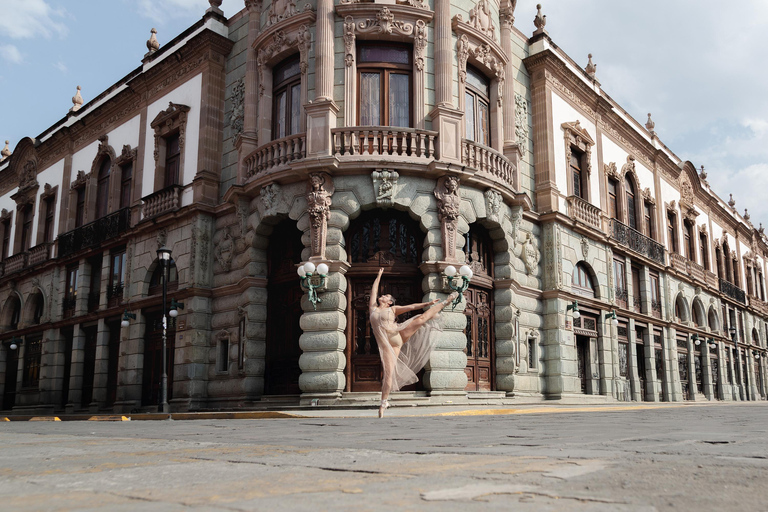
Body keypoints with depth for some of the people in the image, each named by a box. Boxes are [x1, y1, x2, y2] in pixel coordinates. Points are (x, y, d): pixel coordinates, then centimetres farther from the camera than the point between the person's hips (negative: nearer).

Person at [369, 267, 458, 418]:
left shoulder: (393, 309, 9)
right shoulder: (373, 308, 11)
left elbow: (411, 307, 6)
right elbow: (374, 291, 13)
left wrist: (428, 303, 2)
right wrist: (379, 276, 23)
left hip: (400, 334, 1)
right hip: (388, 345, -1)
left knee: (421, 318, 0)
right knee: (388, 372, -10)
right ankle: (383, 403, -3)